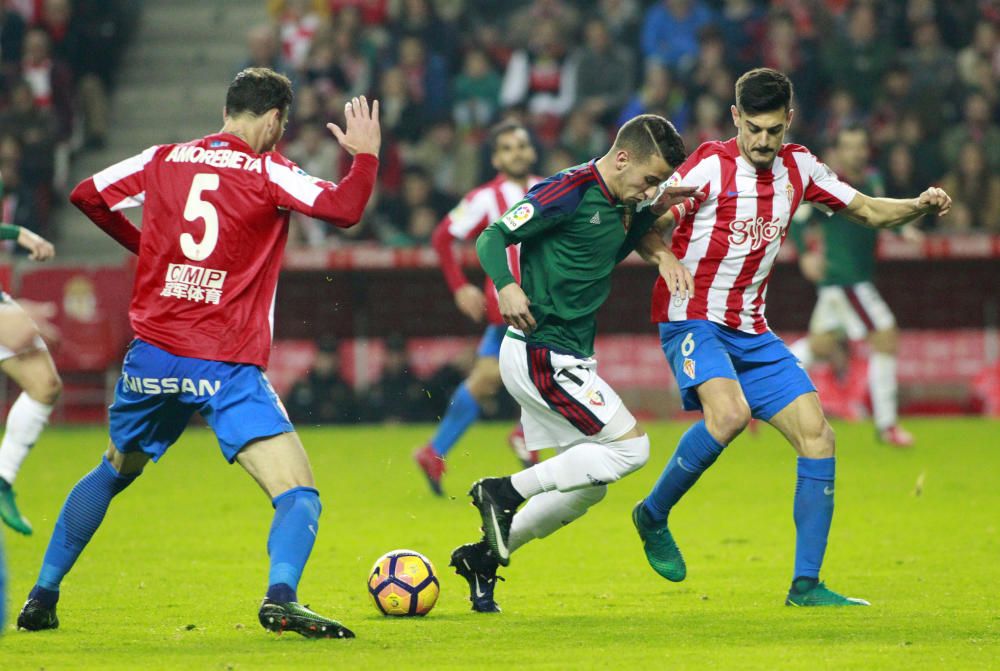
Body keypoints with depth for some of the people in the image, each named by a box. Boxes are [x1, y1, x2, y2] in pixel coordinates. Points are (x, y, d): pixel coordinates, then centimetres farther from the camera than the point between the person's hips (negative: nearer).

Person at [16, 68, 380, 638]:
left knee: (112, 473, 28)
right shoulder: (266, 172, -4)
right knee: (299, 494, -9)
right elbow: (346, 208, -15)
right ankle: (282, 596, -35)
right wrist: (366, 153, 2)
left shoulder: (165, 159, 10)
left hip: (153, 355, 5)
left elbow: (86, 196, 21)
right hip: (226, 368, -5)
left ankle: (42, 597, 30)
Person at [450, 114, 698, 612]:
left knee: (588, 485, 11)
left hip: (570, 359, 10)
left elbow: (615, 251, 27)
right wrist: (506, 285, -34)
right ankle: (505, 492, -7)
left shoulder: (620, 205, 9)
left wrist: (653, 212, 6)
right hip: (539, 351, -10)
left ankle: (485, 556, 18)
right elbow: (492, 238, -14)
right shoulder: (569, 191, -15)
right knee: (630, 446, -14)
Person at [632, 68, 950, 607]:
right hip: (693, 319, -6)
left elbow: (868, 211, 18)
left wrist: (921, 206, -1)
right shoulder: (711, 166, -10)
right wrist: (667, 259, -29)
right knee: (729, 412, -32)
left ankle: (806, 584, -3)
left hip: (751, 330, 6)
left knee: (816, 433, -6)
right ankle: (652, 516, -9)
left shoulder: (797, 168, 8)